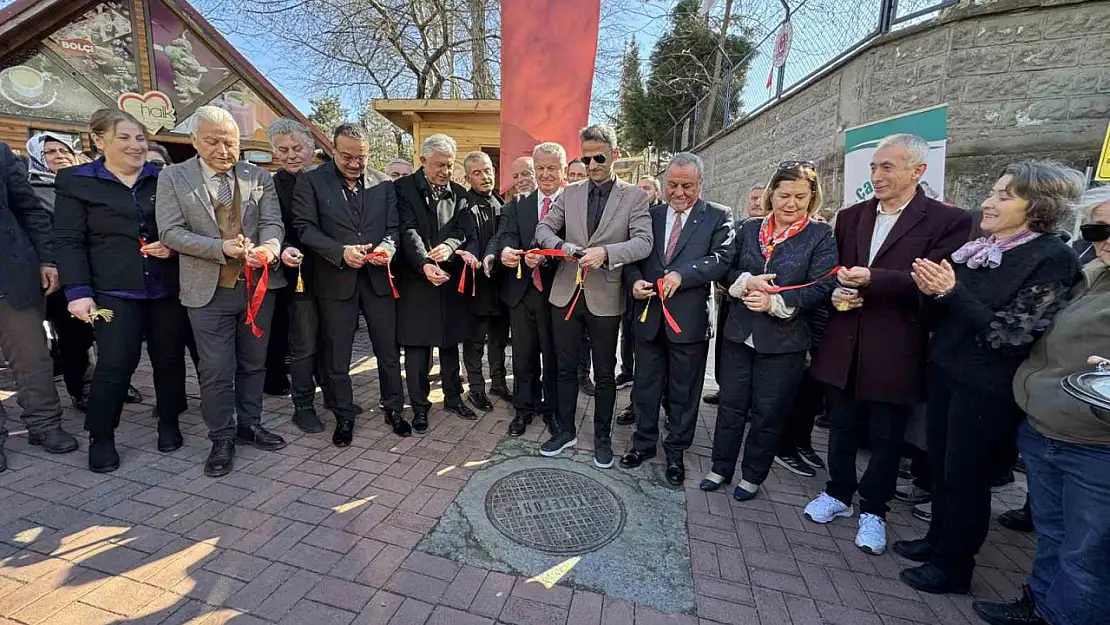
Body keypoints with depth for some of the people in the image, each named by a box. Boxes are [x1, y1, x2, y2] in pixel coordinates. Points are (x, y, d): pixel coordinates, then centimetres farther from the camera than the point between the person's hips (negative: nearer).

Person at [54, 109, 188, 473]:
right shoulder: (76, 182, 3)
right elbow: (69, 241, -2)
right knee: (115, 364, -4)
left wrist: (174, 246, -9)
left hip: (166, 288, 2)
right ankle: (101, 438, 15)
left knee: (169, 357, 8)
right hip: (115, 290, -2)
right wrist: (78, 291, -10)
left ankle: (169, 423, 26)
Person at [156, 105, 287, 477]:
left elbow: (272, 223, -3)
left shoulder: (259, 177, 6)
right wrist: (220, 247, -21)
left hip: (258, 285, 2)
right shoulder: (173, 178, 1)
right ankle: (222, 438, 20)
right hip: (209, 290, -2)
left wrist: (268, 248, -25)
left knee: (254, 362, 13)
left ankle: (249, 425, 30)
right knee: (216, 370, 3)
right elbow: (170, 232, -6)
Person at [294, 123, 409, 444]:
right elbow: (305, 227, -5)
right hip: (335, 278, -1)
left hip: (377, 276, 2)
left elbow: (393, 227, 5)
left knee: (389, 349, 9)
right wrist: (341, 252, -19)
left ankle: (394, 409, 26)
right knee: (337, 355, 8)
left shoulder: (384, 183, 7)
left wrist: (387, 248, -16)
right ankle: (344, 417, 26)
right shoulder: (311, 181, 1)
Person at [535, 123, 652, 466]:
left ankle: (602, 437, 29)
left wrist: (605, 252, -28)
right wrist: (563, 247, -17)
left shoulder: (634, 196, -1)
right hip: (566, 293, 3)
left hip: (605, 297, -3)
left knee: (605, 374, 10)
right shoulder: (569, 194, 9)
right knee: (566, 368, 14)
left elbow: (643, 242, -12)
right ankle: (566, 431, 32)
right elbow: (544, 228, 4)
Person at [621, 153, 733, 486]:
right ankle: (644, 443, 34)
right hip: (649, 314, 3)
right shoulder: (650, 214, 11)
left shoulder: (718, 216, 2)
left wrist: (681, 274, -25)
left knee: (684, 391, 11)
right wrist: (635, 280, -12)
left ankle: (676, 452, 30)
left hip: (689, 318, -2)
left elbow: (722, 257, -12)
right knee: (645, 385, 14)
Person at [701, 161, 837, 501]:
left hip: (784, 340, -3)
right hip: (739, 333, 3)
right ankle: (721, 468, 31)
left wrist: (775, 302, -21)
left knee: (768, 413, 10)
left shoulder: (821, 236, -4)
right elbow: (726, 270, 6)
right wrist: (746, 282, -14)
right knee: (731, 405, 13)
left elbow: (820, 289, -11)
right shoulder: (749, 229, 5)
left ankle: (752, 475, 31)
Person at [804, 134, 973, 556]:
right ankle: (838, 494, 35)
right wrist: (835, 291, -6)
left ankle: (873, 510, 30)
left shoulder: (948, 221, -5)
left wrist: (871, 279, -26)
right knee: (841, 425, 16)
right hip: (844, 342, 4)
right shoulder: (851, 216, 10)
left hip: (894, 349, -4)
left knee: (886, 435, 11)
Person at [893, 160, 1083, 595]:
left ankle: (955, 565, 27)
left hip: (988, 389, -6)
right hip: (946, 373, 6)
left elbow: (1010, 333, -19)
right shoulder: (975, 250, 6)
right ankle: (939, 539, 37)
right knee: (940, 465, 17)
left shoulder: (1053, 259, -12)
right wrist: (933, 292, -11)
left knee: (965, 475, 8)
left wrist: (952, 292, -24)